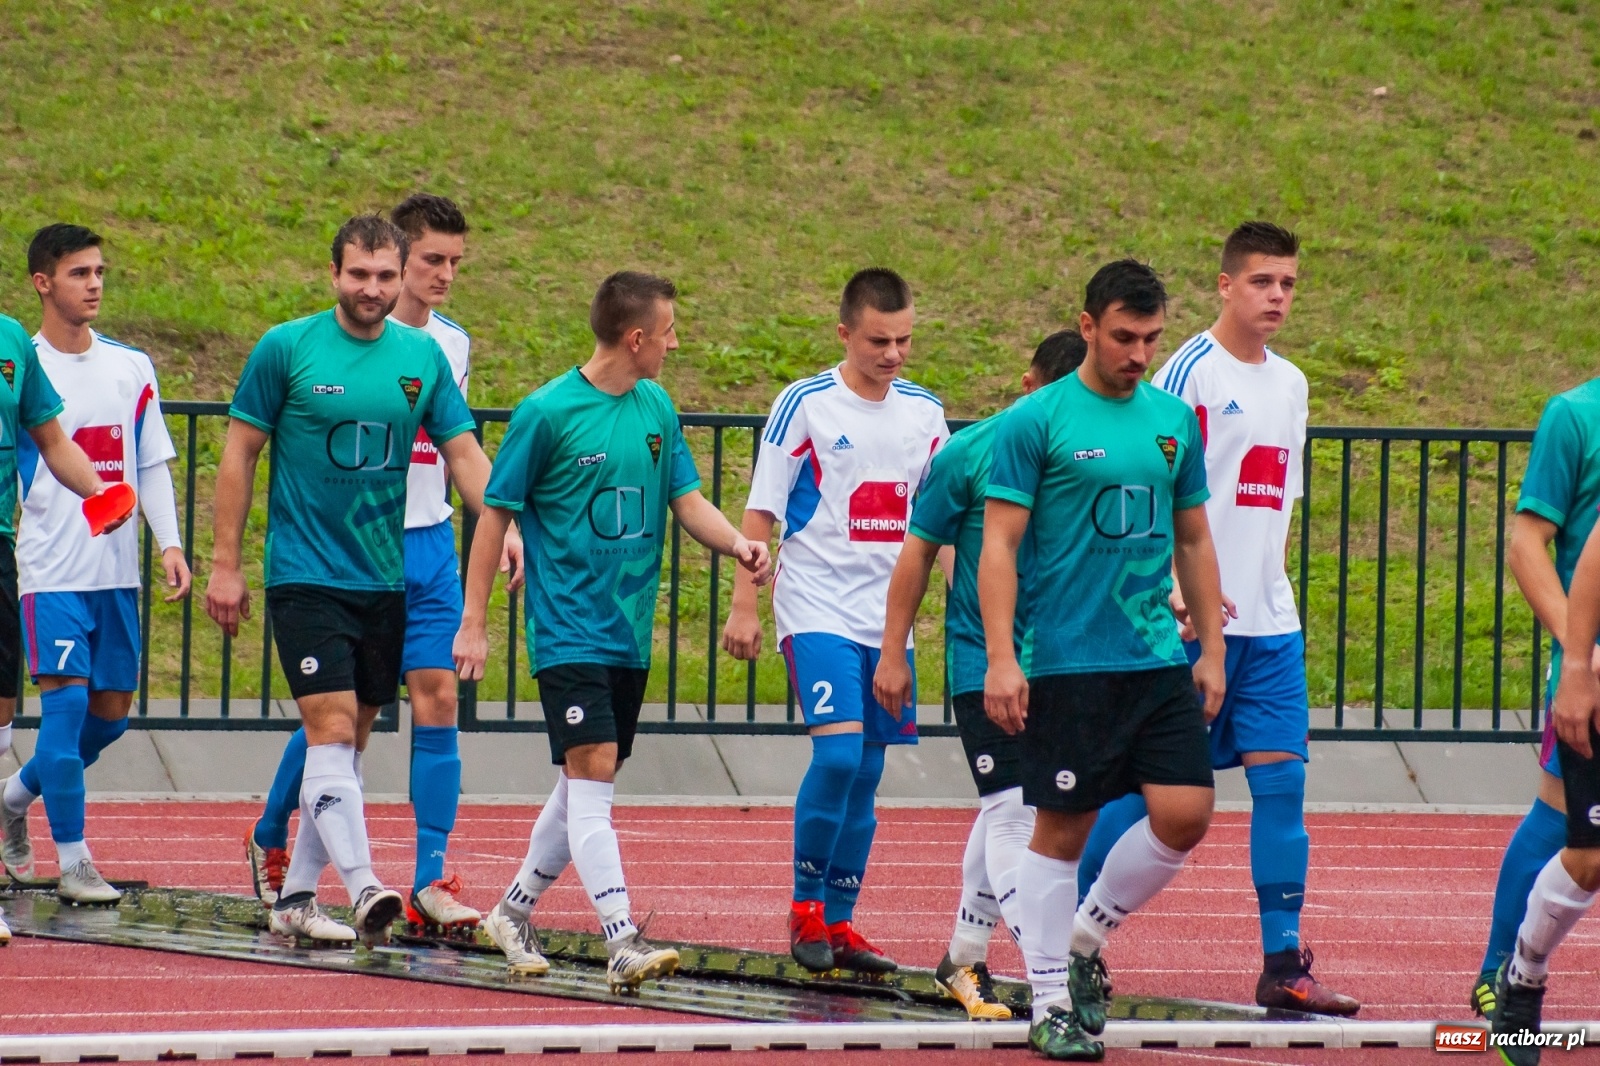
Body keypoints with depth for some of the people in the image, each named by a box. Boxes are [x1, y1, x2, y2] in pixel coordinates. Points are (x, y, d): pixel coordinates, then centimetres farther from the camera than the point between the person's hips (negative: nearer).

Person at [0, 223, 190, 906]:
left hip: (118, 570, 5)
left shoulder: (132, 368, 9)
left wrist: (170, 544, 1)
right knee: (67, 700, -12)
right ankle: (73, 863, -6)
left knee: (111, 714, 8)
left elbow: (153, 464, 13)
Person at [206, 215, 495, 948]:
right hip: (305, 576, -5)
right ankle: (361, 887, -26)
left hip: (384, 579, 5)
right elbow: (239, 453, 0)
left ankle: (295, 898, 17)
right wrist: (225, 562, -3)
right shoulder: (286, 349, -5)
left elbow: (463, 453, 8)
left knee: (349, 741, 8)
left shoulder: (422, 357, 6)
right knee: (331, 727, -16)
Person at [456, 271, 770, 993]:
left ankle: (513, 912, 30)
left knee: (586, 787, 13)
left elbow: (686, 500, 10)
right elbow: (496, 515, -4)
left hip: (630, 633, 7)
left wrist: (738, 542, -11)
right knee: (592, 774, -15)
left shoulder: (656, 408, 8)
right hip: (569, 629, -7)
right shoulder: (548, 413, -10)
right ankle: (623, 944, -22)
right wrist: (473, 622, -6)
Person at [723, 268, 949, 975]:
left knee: (866, 772, 6)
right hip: (818, 611, -5)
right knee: (837, 753, -18)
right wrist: (744, 603, -7)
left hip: (889, 618, 5)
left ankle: (838, 922, 14)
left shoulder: (924, 412, 8)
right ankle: (805, 909, -5)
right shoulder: (805, 406, -6)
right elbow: (761, 511, -3)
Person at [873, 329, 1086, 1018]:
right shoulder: (970, 454, -7)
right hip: (983, 661, -4)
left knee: (1004, 813, 15)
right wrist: (892, 651, 0)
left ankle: (964, 960, 29)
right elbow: (918, 553, 0)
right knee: (1011, 810, -13)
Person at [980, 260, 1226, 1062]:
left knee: (1185, 814, -4)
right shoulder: (1035, 421, -6)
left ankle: (1085, 941, 18)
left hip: (1159, 659, 5)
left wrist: (1211, 649, 14)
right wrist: (1001, 658, -16)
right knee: (1062, 829, 0)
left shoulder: (1174, 420, 11)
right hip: (1068, 660, -5)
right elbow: (999, 544, -8)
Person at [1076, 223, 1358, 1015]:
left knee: (1281, 778, -1)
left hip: (1269, 622, 6)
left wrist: (1272, 586, 14)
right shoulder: (1192, 370, -9)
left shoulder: (1289, 383, 14)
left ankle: (1283, 965, -1)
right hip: (1196, 620, -6)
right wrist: (1177, 590, -21)